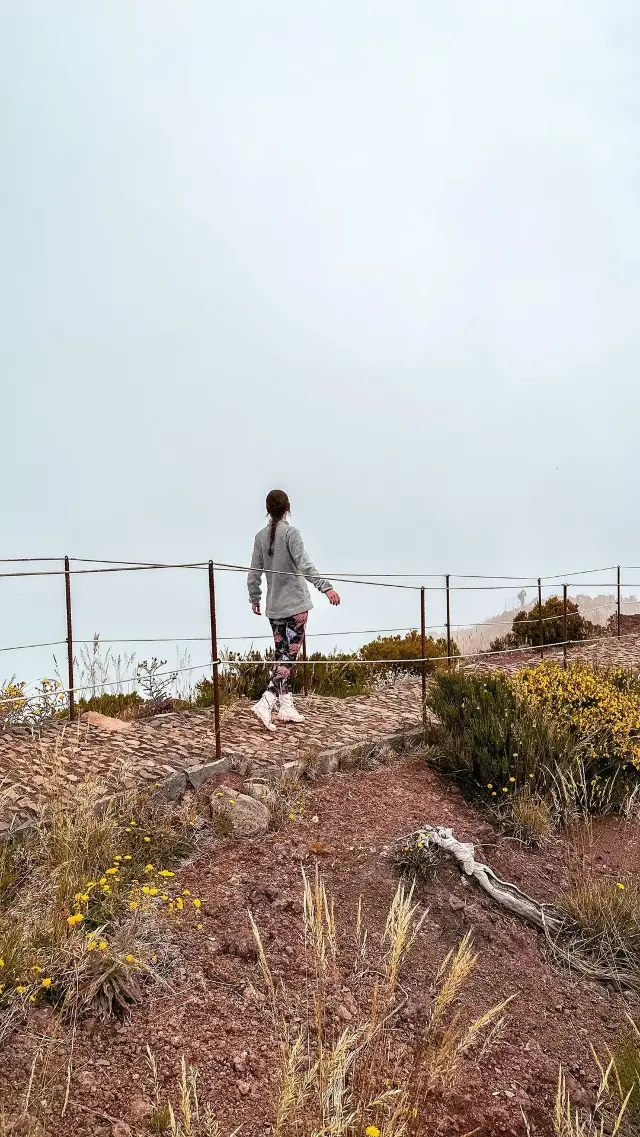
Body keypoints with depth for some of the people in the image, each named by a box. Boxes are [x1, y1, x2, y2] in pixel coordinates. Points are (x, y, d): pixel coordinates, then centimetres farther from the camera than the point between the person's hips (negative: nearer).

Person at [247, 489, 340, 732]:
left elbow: (254, 573, 11)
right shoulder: (290, 533, -9)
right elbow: (305, 565, -20)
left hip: (274, 607, 6)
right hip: (296, 605, -6)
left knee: (282, 655, 12)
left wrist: (254, 598, 24)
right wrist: (326, 587, -23)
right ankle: (266, 703, -13)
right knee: (289, 655, -3)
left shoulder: (261, 536, 7)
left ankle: (286, 706, 16)